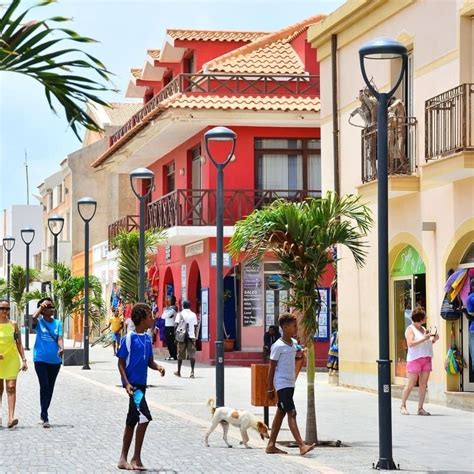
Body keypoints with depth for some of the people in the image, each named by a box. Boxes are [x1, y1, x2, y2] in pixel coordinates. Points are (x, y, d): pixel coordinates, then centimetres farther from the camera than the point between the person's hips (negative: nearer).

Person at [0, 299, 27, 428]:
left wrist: (24, 360, 3)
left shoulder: (13, 325, 5)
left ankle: (11, 417, -18)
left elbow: (19, 343, 8)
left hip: (12, 359, 0)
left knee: (11, 387, -10)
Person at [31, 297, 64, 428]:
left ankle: (44, 414, 28)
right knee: (44, 386, -13)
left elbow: (59, 338, -5)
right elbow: (33, 317, -25)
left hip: (55, 360, 4)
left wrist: (61, 348, -24)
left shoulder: (58, 323, 7)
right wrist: (41, 306, -13)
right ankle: (45, 418, -12)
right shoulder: (39, 322, -2)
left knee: (50, 388, 12)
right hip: (41, 359, -4)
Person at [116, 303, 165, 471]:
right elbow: (121, 363, -9)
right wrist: (126, 383, -19)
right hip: (132, 384, -8)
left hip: (141, 384, 8)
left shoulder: (147, 338, 9)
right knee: (144, 417, -18)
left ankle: (123, 459, 21)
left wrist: (158, 367, -5)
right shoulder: (129, 338, -11)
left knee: (132, 421, 13)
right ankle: (136, 458, -9)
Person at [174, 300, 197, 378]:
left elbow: (176, 325, -8)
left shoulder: (180, 314, 1)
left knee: (180, 354, 11)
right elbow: (195, 326, 6)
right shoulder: (193, 315, 6)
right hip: (191, 336, 0)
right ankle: (192, 372, -16)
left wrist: (175, 335, -1)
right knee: (192, 354, -2)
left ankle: (178, 372, 22)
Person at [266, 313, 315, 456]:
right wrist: (270, 389, -10)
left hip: (290, 383, 9)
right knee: (291, 413, -15)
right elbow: (272, 368, -10)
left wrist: (300, 356, 3)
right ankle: (302, 445, -23)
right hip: (282, 384, -9)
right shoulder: (278, 346, -13)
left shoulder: (294, 343, 9)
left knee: (281, 413, 12)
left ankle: (271, 445, 18)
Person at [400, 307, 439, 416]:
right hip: (415, 359, -7)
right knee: (411, 384, -4)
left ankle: (420, 408, 5)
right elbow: (410, 343, -16)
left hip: (426, 359, 7)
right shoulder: (410, 329, -4)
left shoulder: (423, 329, 18)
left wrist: (433, 339, 5)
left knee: (423, 384, 2)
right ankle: (403, 406, 7)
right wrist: (424, 338, -20)